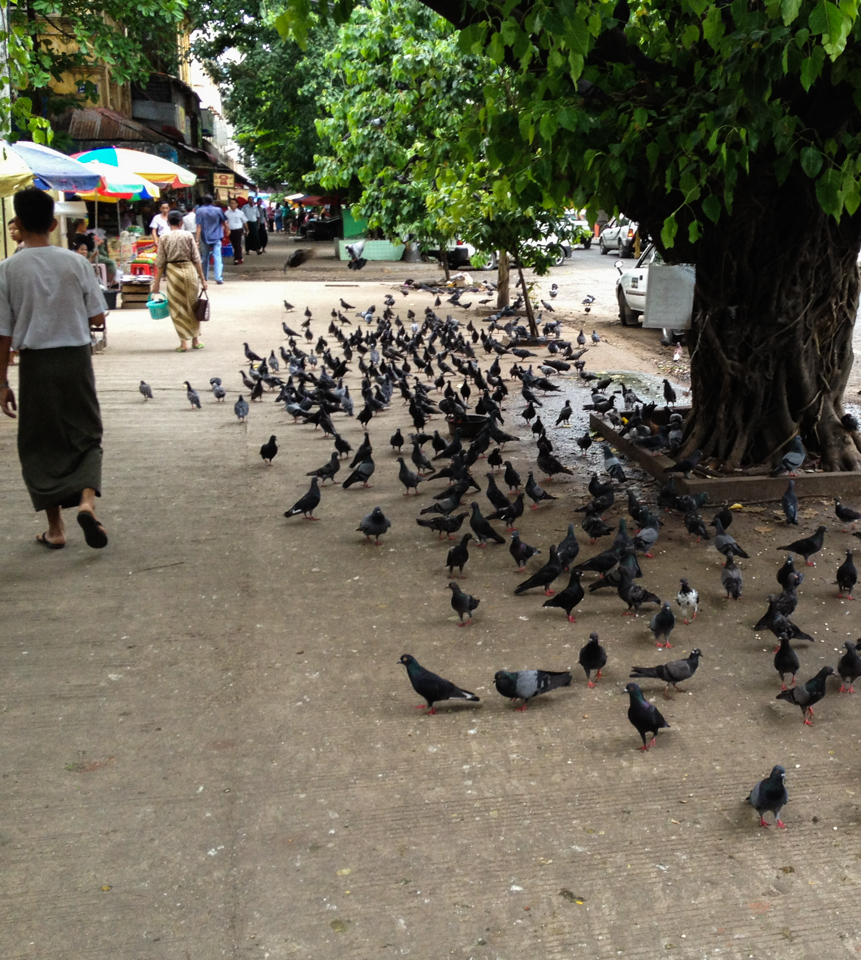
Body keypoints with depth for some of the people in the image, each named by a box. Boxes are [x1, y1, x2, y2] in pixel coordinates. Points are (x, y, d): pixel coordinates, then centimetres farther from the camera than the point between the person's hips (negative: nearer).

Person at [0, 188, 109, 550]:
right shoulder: (75, 263, -4)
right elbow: (97, 317, -1)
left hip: (36, 363, -1)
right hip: (76, 358, 1)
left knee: (41, 444, 11)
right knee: (85, 435, 13)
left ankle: (55, 529, 15)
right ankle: (87, 500, -12)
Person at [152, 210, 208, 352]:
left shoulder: (164, 238, -2)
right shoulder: (188, 235, -2)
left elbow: (160, 262, -1)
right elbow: (196, 258, -2)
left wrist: (157, 281, 5)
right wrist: (202, 278, 3)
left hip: (172, 272, -1)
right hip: (189, 270, 1)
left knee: (177, 308, 6)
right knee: (192, 305, 13)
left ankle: (183, 342, 2)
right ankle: (196, 340, 19)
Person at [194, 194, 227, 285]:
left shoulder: (200, 211, -7)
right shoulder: (218, 210, -1)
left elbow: (199, 226, -10)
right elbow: (224, 222, 11)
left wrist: (197, 239, -10)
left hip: (205, 238, 0)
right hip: (217, 237, 0)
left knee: (205, 258, 14)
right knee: (217, 257, -5)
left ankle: (205, 277, 24)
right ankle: (218, 278, -17)